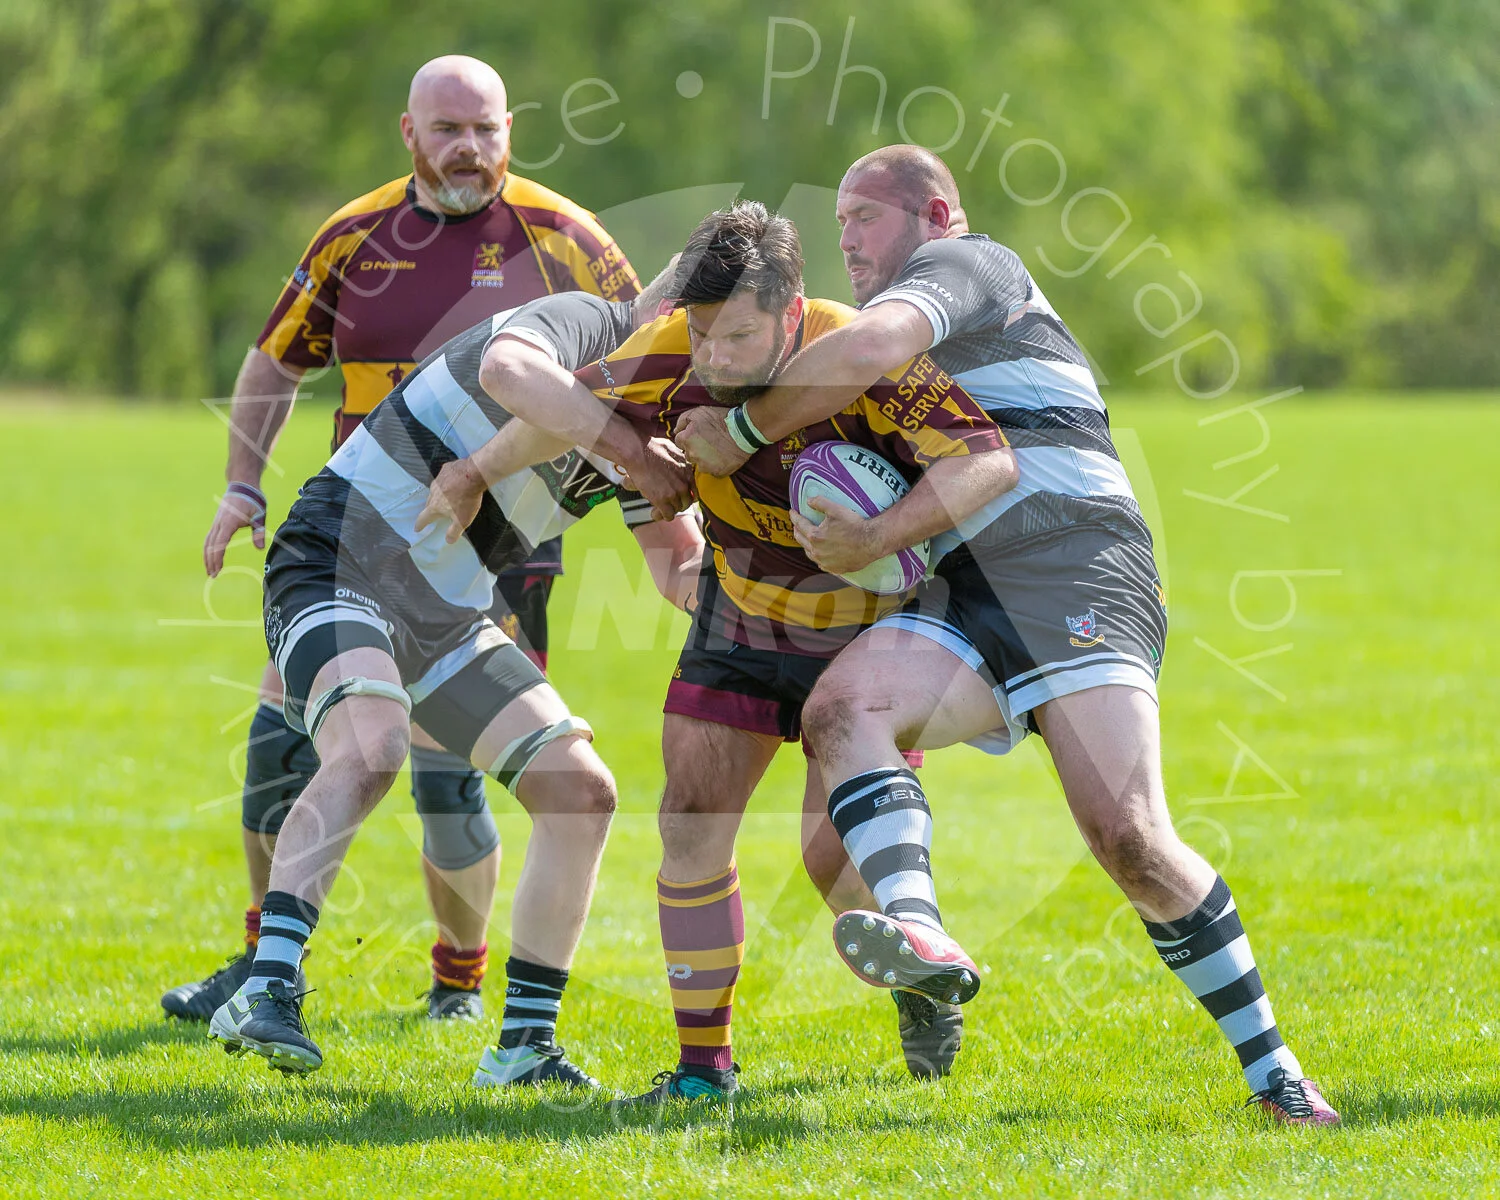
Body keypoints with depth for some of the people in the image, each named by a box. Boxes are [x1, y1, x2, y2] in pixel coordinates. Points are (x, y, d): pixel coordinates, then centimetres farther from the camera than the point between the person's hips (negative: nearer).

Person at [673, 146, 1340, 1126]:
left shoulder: (967, 263, 6)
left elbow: (864, 351, -13)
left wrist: (741, 430, -3)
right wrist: (852, 540, 7)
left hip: (1076, 576, -8)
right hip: (965, 603, 8)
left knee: (1127, 833, -21)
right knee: (841, 710, -23)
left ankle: (1275, 1073, -9)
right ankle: (922, 936, -45)